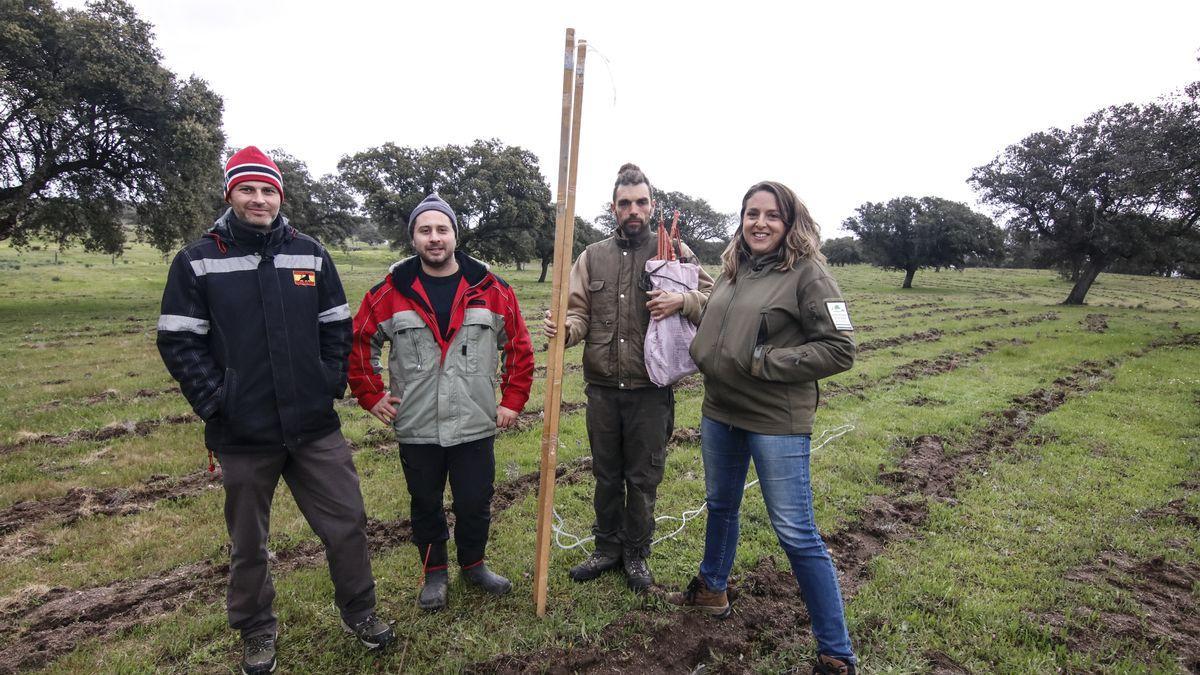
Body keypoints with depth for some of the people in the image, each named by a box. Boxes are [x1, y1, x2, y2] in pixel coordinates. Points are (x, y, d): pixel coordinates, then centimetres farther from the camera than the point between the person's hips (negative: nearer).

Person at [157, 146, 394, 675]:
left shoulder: (311, 254, 4)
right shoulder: (198, 261, -3)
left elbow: (338, 327, 8)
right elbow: (178, 340, -3)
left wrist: (332, 384, 0)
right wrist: (215, 402, -9)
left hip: (315, 427, 2)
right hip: (242, 434, -1)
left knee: (347, 523, 8)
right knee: (248, 543, 16)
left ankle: (358, 610, 31)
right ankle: (255, 630, 38)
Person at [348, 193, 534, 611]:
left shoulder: (491, 290, -3)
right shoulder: (390, 292, -3)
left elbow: (520, 347, 4)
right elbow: (359, 343, 8)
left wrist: (513, 400, 0)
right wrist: (370, 396, 3)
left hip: (475, 426, 0)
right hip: (416, 429, 0)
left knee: (475, 503, 12)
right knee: (426, 506, 16)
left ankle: (473, 564, 38)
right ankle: (434, 573, 38)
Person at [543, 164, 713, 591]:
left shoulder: (674, 252, 0)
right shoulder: (593, 257, 7)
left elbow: (712, 297, 0)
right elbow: (579, 312, 3)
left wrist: (682, 301, -21)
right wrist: (565, 329, -20)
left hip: (651, 391, -2)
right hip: (602, 389, 3)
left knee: (643, 478, 11)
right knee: (606, 474, 17)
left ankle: (636, 554, 32)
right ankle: (607, 548, 37)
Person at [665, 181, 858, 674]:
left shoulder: (807, 273, -12)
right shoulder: (732, 269, 7)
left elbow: (840, 350, -16)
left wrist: (765, 360, -19)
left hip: (777, 423, -7)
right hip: (720, 412, 7)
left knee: (796, 533, -1)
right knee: (720, 505, 23)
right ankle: (711, 589, 48)